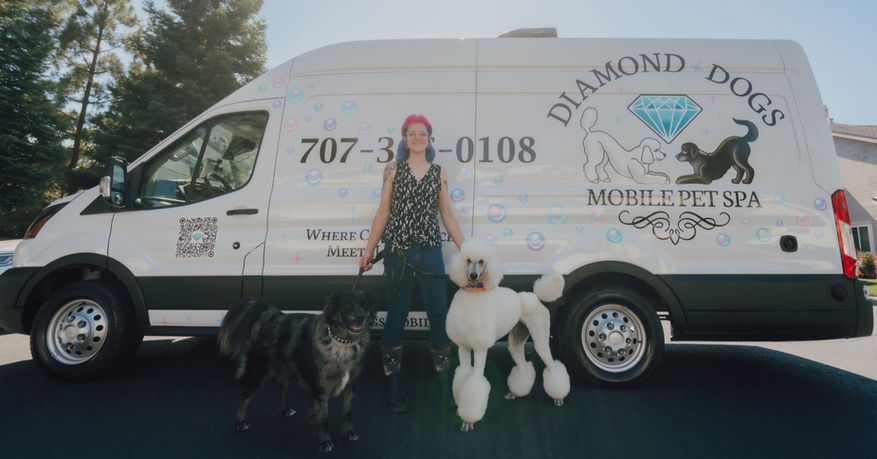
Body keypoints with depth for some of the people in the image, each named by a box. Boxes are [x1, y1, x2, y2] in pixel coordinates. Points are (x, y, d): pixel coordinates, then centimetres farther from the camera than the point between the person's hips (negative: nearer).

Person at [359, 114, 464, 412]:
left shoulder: (439, 173, 11)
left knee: (439, 315, 3)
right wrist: (368, 251, 5)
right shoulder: (393, 170, 7)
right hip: (398, 251, -1)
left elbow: (447, 216, 12)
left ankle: (444, 377, 22)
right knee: (396, 316, 5)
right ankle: (392, 383, 19)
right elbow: (383, 213, 7)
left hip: (430, 251, 2)